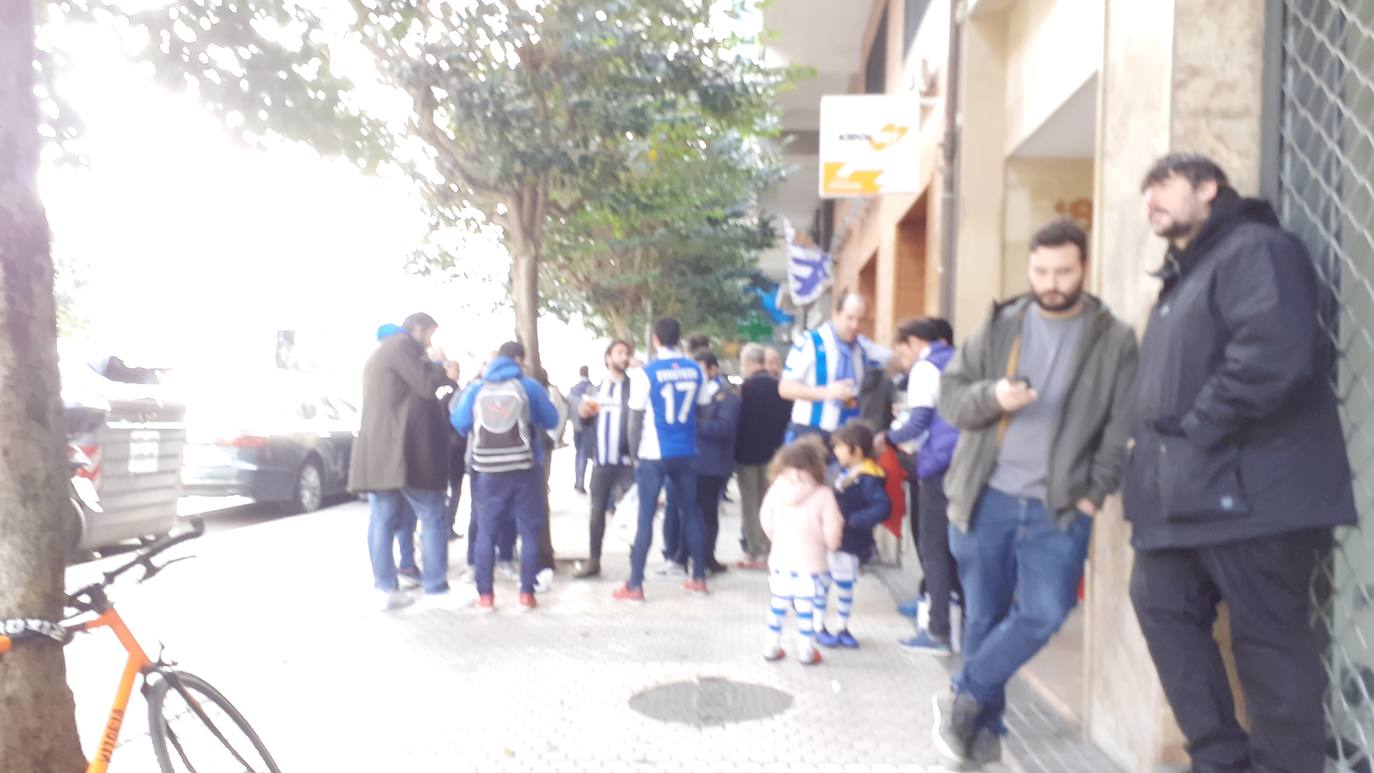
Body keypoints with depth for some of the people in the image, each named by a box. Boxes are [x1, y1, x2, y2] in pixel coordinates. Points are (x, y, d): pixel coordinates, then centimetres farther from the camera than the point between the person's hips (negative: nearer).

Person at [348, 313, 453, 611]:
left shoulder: (379, 354, 25)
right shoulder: (402, 346, -6)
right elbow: (429, 386, -13)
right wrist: (444, 369, 6)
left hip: (378, 449, 10)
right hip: (403, 449, -9)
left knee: (383, 521, 5)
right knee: (433, 518, -3)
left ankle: (386, 590, 4)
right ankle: (436, 588, -2)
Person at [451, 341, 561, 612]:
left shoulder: (476, 387, 4)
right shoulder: (529, 386, -1)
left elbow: (459, 422, 2)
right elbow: (551, 420, 4)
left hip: (486, 469, 2)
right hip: (524, 468, -1)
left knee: (486, 531, 9)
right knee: (529, 531, 8)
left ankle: (485, 595, 6)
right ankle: (527, 593, 6)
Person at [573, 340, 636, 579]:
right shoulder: (596, 391, 16)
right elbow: (585, 423, 20)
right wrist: (583, 413, -2)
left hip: (626, 461, -5)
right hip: (601, 461, 5)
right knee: (597, 511, 9)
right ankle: (594, 562, 18)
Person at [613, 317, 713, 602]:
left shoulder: (645, 373, -9)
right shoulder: (695, 370, 2)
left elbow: (636, 418, -7)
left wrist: (634, 451, 4)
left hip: (653, 454, -3)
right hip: (686, 453, 4)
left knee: (645, 518, 0)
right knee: (691, 513, 14)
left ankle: (635, 585, 2)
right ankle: (699, 578, 20)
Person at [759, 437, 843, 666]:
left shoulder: (776, 489, -2)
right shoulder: (823, 494, -11)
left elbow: (766, 520, 8)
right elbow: (831, 529, -9)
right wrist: (829, 546, 13)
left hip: (780, 557, 4)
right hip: (809, 560, -3)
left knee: (778, 603, 14)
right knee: (805, 606, 3)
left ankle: (772, 646, 22)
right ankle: (806, 650, 10)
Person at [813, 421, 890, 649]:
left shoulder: (868, 480, -22)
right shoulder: (846, 472, 0)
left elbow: (883, 507, -34)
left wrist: (853, 521, -33)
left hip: (848, 545, -6)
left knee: (844, 587, 11)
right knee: (821, 583, 11)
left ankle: (843, 629, 28)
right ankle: (819, 627, 25)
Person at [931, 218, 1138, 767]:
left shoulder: (1115, 340, 1)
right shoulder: (1000, 325, 6)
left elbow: (1121, 428, -1)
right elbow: (949, 395, 4)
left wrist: (1095, 493, -9)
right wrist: (991, 396, -16)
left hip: (1058, 506, -1)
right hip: (987, 497, 1)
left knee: (1044, 612, -12)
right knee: (984, 616, 8)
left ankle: (965, 700, 8)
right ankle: (986, 725, 24)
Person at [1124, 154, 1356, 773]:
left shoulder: (1254, 248, -7)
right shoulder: (1183, 276, 23)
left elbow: (1275, 354, -23)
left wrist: (1199, 429, -17)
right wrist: (1157, 456, 12)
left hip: (1246, 489, -10)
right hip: (1186, 493, 10)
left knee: (1268, 639, -1)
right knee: (1162, 605, 10)